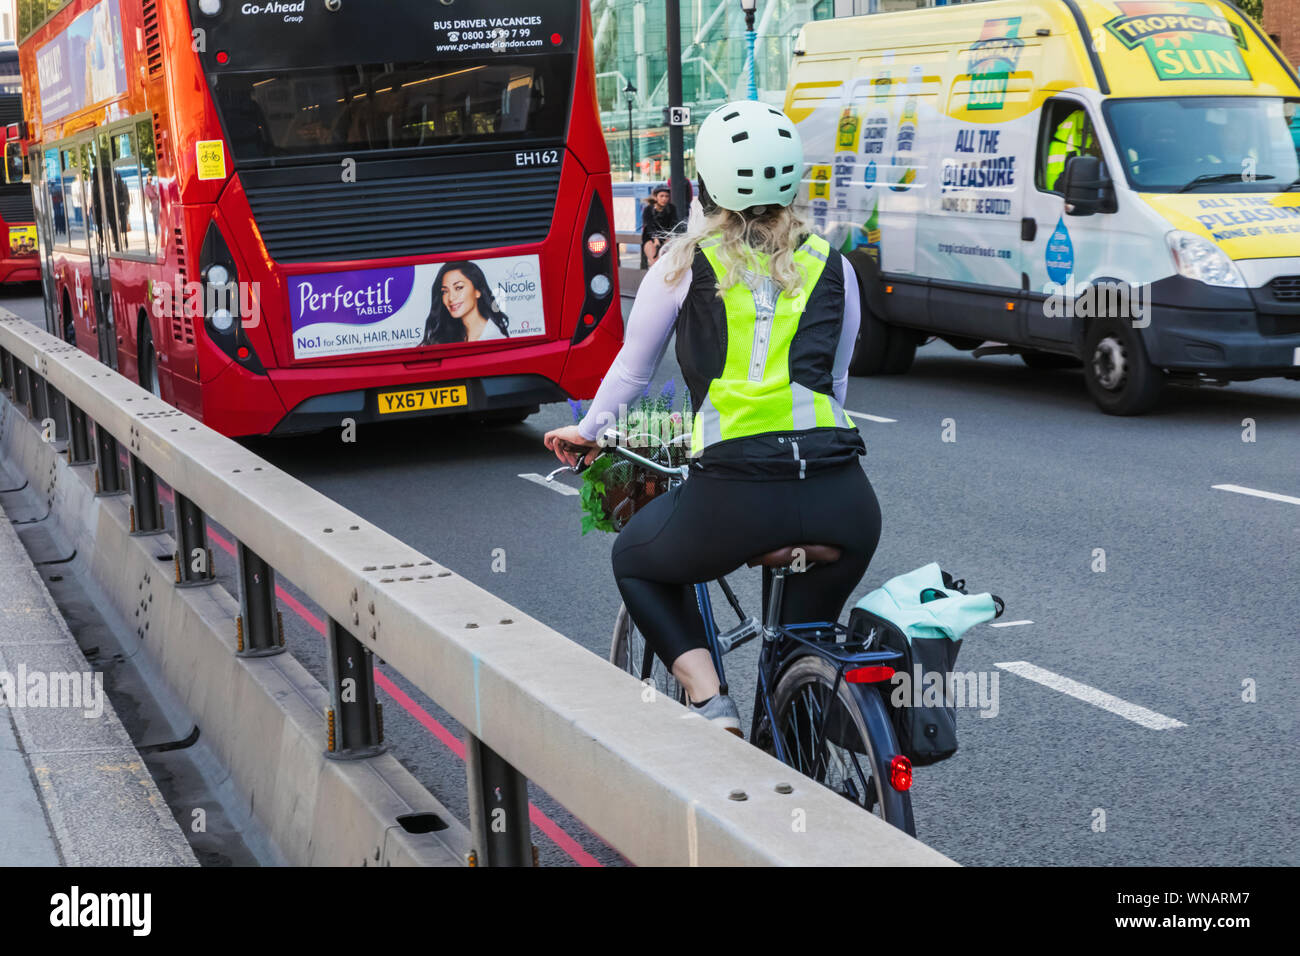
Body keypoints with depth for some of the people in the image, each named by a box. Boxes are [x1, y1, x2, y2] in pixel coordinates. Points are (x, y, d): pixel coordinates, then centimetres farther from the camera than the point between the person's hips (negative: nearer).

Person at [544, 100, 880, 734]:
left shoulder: (685, 264, 9)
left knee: (635, 561, 27)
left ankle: (708, 698, 10)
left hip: (734, 494, -3)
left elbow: (632, 368, 21)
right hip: (842, 502, 3)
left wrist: (585, 433, 38)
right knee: (810, 633, 28)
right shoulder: (833, 267, 15)